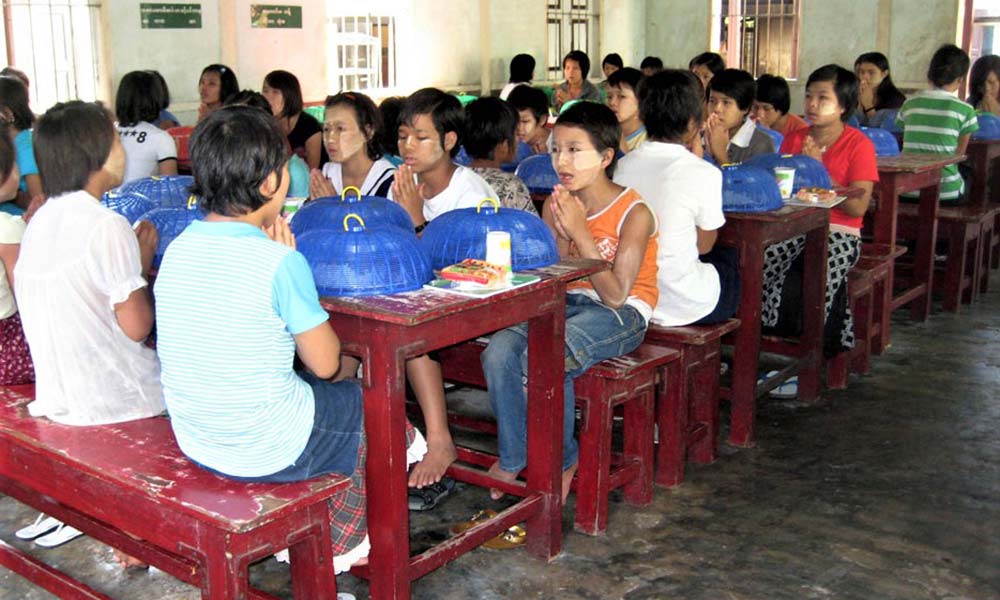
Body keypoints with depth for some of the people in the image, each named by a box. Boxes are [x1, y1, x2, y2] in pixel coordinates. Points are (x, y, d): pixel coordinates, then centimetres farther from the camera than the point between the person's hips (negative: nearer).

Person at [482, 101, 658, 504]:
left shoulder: (633, 213, -13)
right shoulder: (556, 205, 4)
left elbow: (616, 295, -20)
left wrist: (581, 232, -22)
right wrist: (560, 236, -15)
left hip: (621, 314, -5)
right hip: (564, 304, 6)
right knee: (498, 353, -22)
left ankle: (561, 460, -7)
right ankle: (512, 458, -3)